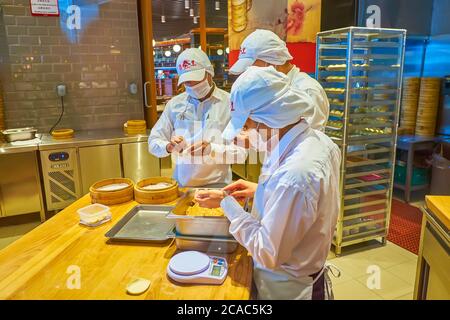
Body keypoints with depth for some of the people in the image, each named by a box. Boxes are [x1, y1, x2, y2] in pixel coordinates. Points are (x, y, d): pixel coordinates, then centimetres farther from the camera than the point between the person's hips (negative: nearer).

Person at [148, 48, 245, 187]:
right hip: (181, 184, 4)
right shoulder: (174, 103, 8)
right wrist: (168, 147, -10)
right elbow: (153, 143, 10)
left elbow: (243, 151, -7)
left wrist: (212, 149, -22)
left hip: (216, 185, -3)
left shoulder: (229, 103, -3)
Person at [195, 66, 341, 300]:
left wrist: (227, 204, -18)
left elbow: (268, 254, -25)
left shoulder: (293, 176, -35)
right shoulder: (318, 140, -8)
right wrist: (260, 190, 0)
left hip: (287, 290, -7)